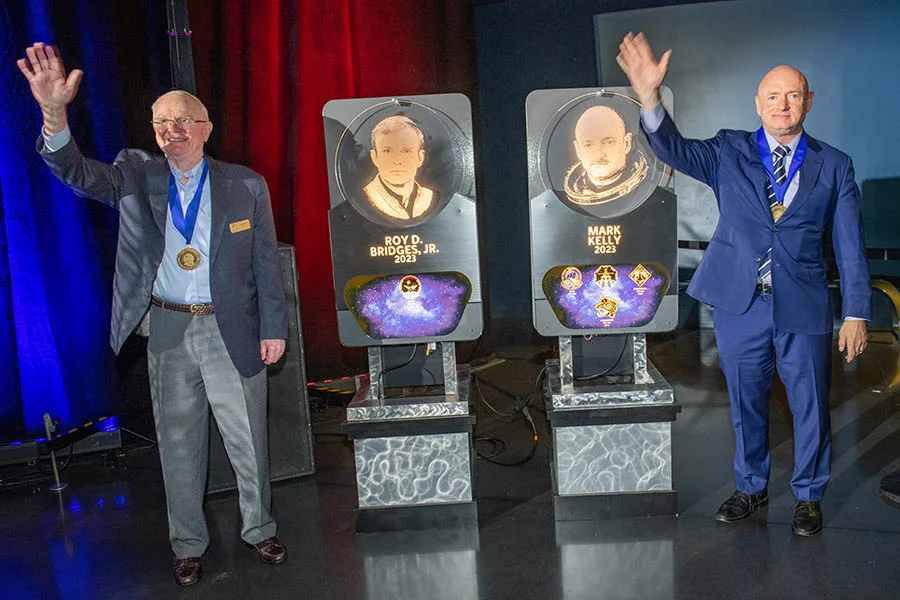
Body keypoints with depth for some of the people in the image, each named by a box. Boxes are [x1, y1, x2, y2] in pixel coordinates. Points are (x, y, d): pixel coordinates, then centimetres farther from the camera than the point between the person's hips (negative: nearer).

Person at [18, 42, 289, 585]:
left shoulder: (247, 185, -3)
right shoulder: (136, 176, 0)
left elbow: (266, 262, 0)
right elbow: (75, 172, -16)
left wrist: (274, 329, -2)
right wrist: (55, 113, -35)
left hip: (232, 330, -1)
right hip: (168, 331, 1)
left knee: (248, 440, 10)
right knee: (179, 444, 13)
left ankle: (259, 529, 32)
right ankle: (188, 545, 31)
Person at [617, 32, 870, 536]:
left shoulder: (834, 167, 4)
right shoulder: (729, 152, 4)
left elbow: (851, 247, 3)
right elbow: (675, 150, -13)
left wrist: (857, 314, -3)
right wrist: (650, 97, -30)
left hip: (804, 310, 0)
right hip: (740, 305, 1)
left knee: (811, 406, 8)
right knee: (746, 404, 14)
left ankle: (808, 496, 30)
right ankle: (751, 488, 35)